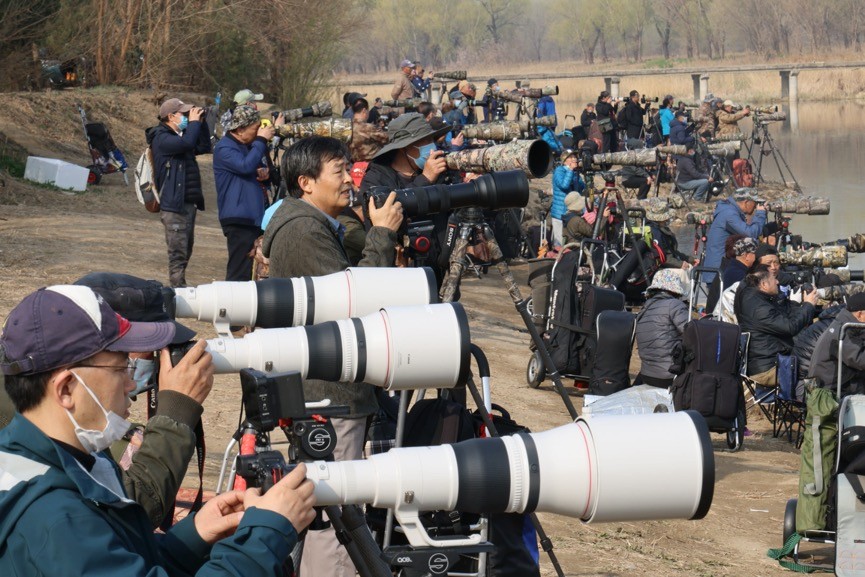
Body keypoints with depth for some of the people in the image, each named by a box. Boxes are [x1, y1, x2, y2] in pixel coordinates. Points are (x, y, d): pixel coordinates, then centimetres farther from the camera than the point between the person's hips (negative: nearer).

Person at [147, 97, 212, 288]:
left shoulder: (180, 136, 17)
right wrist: (194, 122, -14)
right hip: (173, 206, -10)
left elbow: (204, 147, 22)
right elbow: (186, 143, -28)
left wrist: (201, 123, 11)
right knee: (178, 254, -10)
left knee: (186, 251, 16)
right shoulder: (161, 138, -13)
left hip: (189, 204, 10)